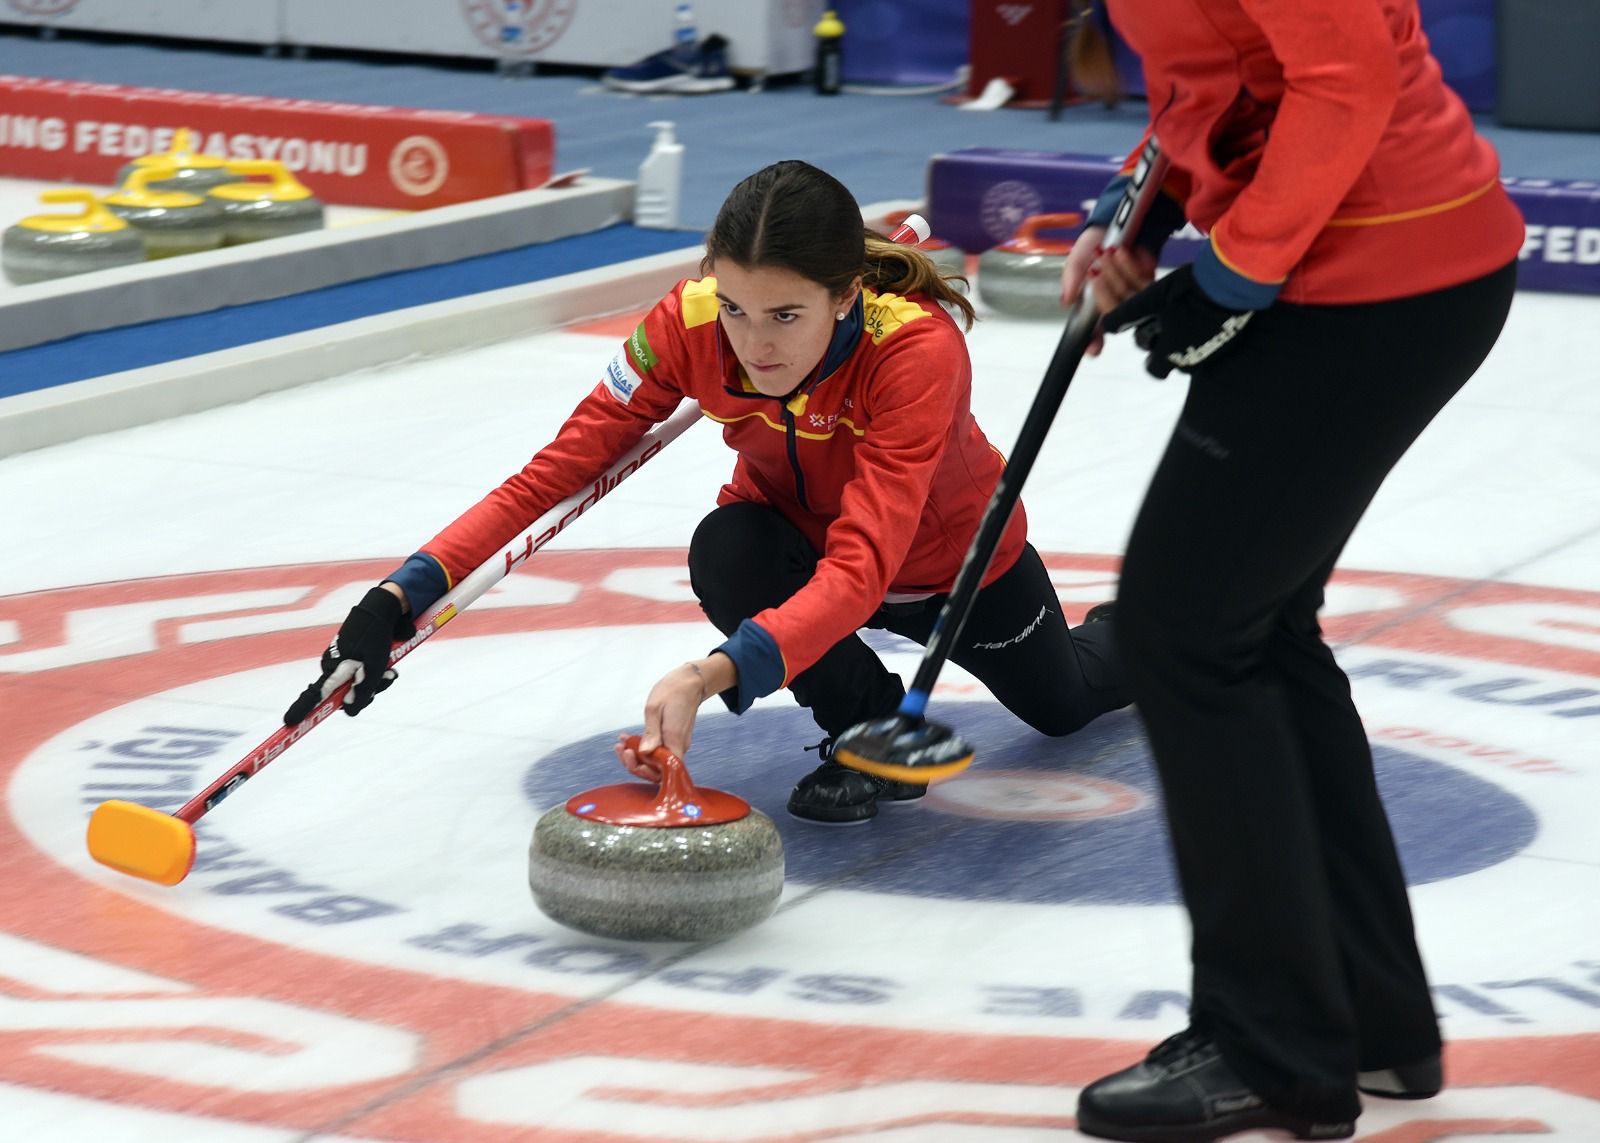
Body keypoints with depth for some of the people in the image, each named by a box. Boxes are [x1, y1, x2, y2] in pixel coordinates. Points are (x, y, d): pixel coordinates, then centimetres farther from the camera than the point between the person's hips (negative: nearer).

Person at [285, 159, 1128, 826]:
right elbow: (555, 470, -33)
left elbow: (861, 571, -52)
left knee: (1062, 704, 23)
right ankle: (873, 734, -5)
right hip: (802, 538, 2)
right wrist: (400, 597, -46)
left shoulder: (917, 346, -44)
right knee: (725, 553, -33)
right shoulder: (690, 325, -33)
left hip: (958, 560, -2)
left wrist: (712, 677, -67)